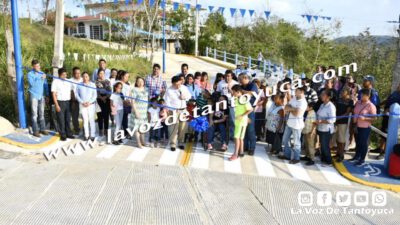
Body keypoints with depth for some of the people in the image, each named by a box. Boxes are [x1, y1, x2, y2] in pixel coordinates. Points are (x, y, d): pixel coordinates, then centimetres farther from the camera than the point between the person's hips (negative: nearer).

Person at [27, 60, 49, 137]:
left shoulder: (42, 73, 7)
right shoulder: (30, 74, -5)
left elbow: (45, 85, 10)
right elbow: (32, 83, -21)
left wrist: (47, 95, 9)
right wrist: (41, 78, -27)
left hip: (41, 96, 4)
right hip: (34, 96, -4)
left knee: (41, 113, 9)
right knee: (34, 114, -1)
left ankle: (42, 129, 16)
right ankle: (35, 131, 4)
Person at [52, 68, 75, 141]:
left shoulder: (68, 81, 8)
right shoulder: (56, 81, -4)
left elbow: (72, 90, 11)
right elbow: (54, 94, -6)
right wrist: (56, 105, -11)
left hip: (68, 102, 4)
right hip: (60, 102, -4)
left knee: (68, 119, 11)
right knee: (61, 120, 1)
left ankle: (68, 133, 22)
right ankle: (63, 135, 12)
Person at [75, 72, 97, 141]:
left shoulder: (92, 84, 4)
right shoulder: (79, 85, 5)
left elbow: (95, 95, 2)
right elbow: (76, 94, 6)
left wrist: (89, 102, -9)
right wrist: (82, 102, -5)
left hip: (91, 104, -1)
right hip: (82, 105, 1)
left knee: (91, 119, -4)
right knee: (85, 120, 0)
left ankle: (92, 135, 2)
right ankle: (86, 135, 5)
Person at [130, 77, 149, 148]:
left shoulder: (146, 89, 9)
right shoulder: (134, 90, -9)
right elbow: (132, 102, -11)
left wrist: (148, 109, 11)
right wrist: (136, 112, -16)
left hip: (144, 111, 6)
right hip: (137, 111, -5)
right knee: (137, 127, 1)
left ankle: (142, 141, 25)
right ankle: (139, 143, 10)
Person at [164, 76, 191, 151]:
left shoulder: (184, 88, 2)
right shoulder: (169, 90, -10)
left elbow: (189, 96, 14)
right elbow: (167, 102, -9)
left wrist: (185, 97, -8)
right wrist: (173, 111, -16)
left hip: (183, 110, 4)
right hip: (174, 111, -4)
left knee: (182, 128, 10)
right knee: (174, 128, -4)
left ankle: (180, 142, 24)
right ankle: (173, 144, 7)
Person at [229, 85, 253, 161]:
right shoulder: (237, 99, 7)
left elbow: (251, 109, -19)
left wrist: (242, 116, -21)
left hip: (242, 121, -8)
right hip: (237, 120, 8)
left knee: (237, 137, -7)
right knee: (240, 137, 15)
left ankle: (235, 154, -3)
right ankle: (241, 152, 25)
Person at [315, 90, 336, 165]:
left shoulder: (331, 106, -17)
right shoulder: (322, 105, 8)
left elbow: (332, 119, -23)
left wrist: (320, 121, -23)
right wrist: (316, 121, 1)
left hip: (326, 130, -7)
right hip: (320, 129, 7)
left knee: (325, 146, 4)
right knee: (322, 145, 16)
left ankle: (328, 161, 20)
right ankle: (323, 159, 29)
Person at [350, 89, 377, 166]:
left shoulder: (371, 106, -16)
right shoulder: (358, 103, 2)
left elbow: (374, 118, -14)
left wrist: (364, 118, -27)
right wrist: (353, 123, 11)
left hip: (365, 128, -6)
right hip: (356, 126, 6)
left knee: (363, 143, 6)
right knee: (357, 142, 20)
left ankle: (362, 160, 20)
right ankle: (357, 156, 37)